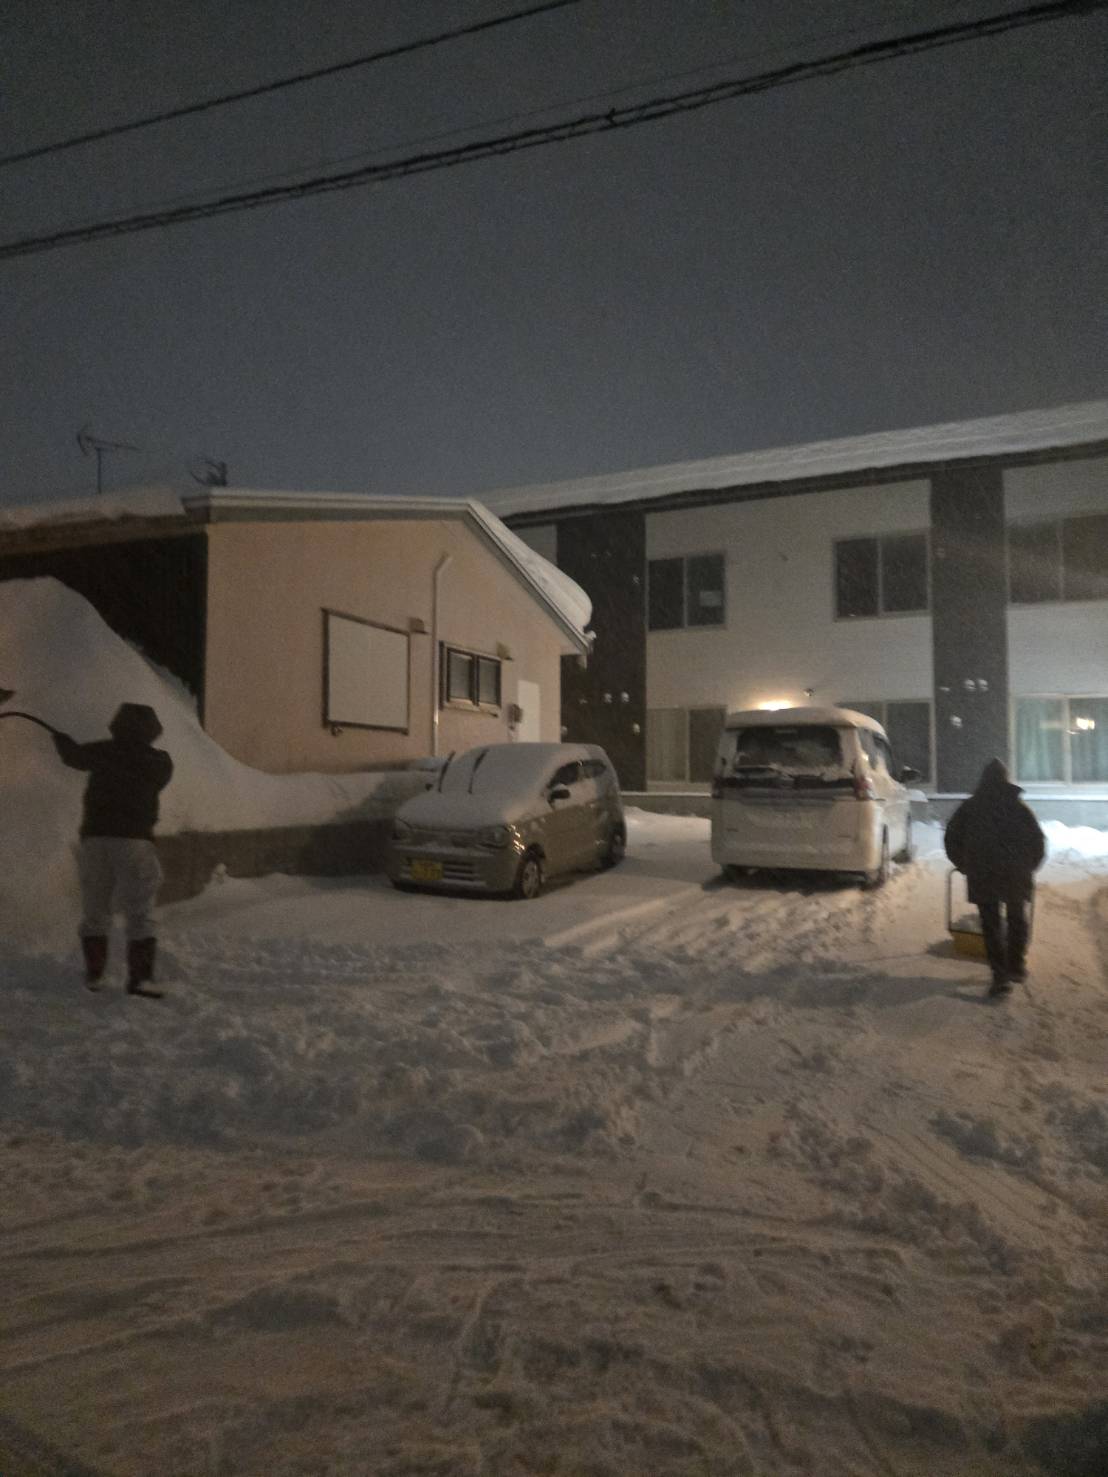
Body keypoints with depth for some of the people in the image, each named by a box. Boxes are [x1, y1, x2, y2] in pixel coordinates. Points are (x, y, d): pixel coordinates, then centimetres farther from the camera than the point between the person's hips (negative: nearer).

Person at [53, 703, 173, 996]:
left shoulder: (103, 751, 4)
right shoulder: (161, 762, 3)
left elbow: (72, 755, 19)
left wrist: (59, 735, 39)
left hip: (95, 838, 2)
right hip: (134, 840, -2)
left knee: (94, 912, 15)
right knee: (140, 915, 1)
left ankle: (93, 974, 17)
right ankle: (140, 977, -6)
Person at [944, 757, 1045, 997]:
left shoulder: (969, 807, 3)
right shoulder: (1017, 806, 1)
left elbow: (952, 840, 5)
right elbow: (1038, 840, 0)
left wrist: (966, 867, 16)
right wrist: (1028, 867, 13)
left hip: (982, 876, 0)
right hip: (1016, 875, 1)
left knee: (991, 924, 5)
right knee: (1017, 919, 20)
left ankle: (1000, 974, -3)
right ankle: (1017, 966, 27)